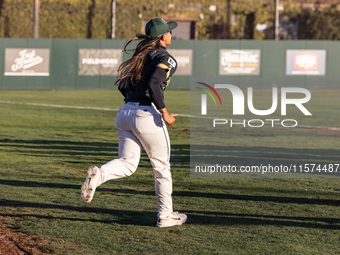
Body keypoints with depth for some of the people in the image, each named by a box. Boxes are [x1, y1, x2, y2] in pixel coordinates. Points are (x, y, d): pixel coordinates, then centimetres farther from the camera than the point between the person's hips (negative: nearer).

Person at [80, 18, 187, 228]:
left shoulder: (141, 55, 18)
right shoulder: (166, 59, -7)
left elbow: (123, 86, 18)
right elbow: (153, 85, -23)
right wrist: (164, 113, -16)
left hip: (125, 112, 7)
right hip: (147, 116, -7)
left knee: (127, 164, 6)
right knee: (162, 167, 8)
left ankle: (99, 174, -24)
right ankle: (166, 215, 15)